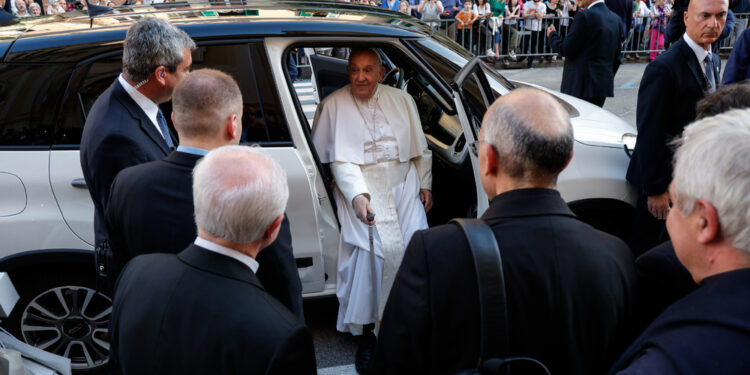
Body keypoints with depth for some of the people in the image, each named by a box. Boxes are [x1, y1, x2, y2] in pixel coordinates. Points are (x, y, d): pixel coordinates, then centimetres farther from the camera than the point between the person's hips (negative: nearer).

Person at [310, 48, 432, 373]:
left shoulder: (402, 100, 7)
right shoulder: (334, 105, -6)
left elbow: (420, 148, 16)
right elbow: (339, 159, -12)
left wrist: (425, 184, 12)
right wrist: (357, 195, -24)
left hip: (404, 190, 4)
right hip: (361, 192, -3)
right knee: (370, 256, -12)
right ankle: (366, 333, 4)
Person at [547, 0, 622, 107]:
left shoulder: (585, 16, -14)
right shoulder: (616, 19, 11)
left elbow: (567, 50, -13)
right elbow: (617, 57, 15)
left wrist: (552, 35, 5)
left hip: (581, 86, -8)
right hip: (604, 85, 8)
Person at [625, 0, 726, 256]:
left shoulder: (712, 60, 7)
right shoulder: (664, 68, -22)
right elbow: (649, 134, -22)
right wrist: (655, 190, -20)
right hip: (665, 179, -8)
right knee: (645, 248, 7)